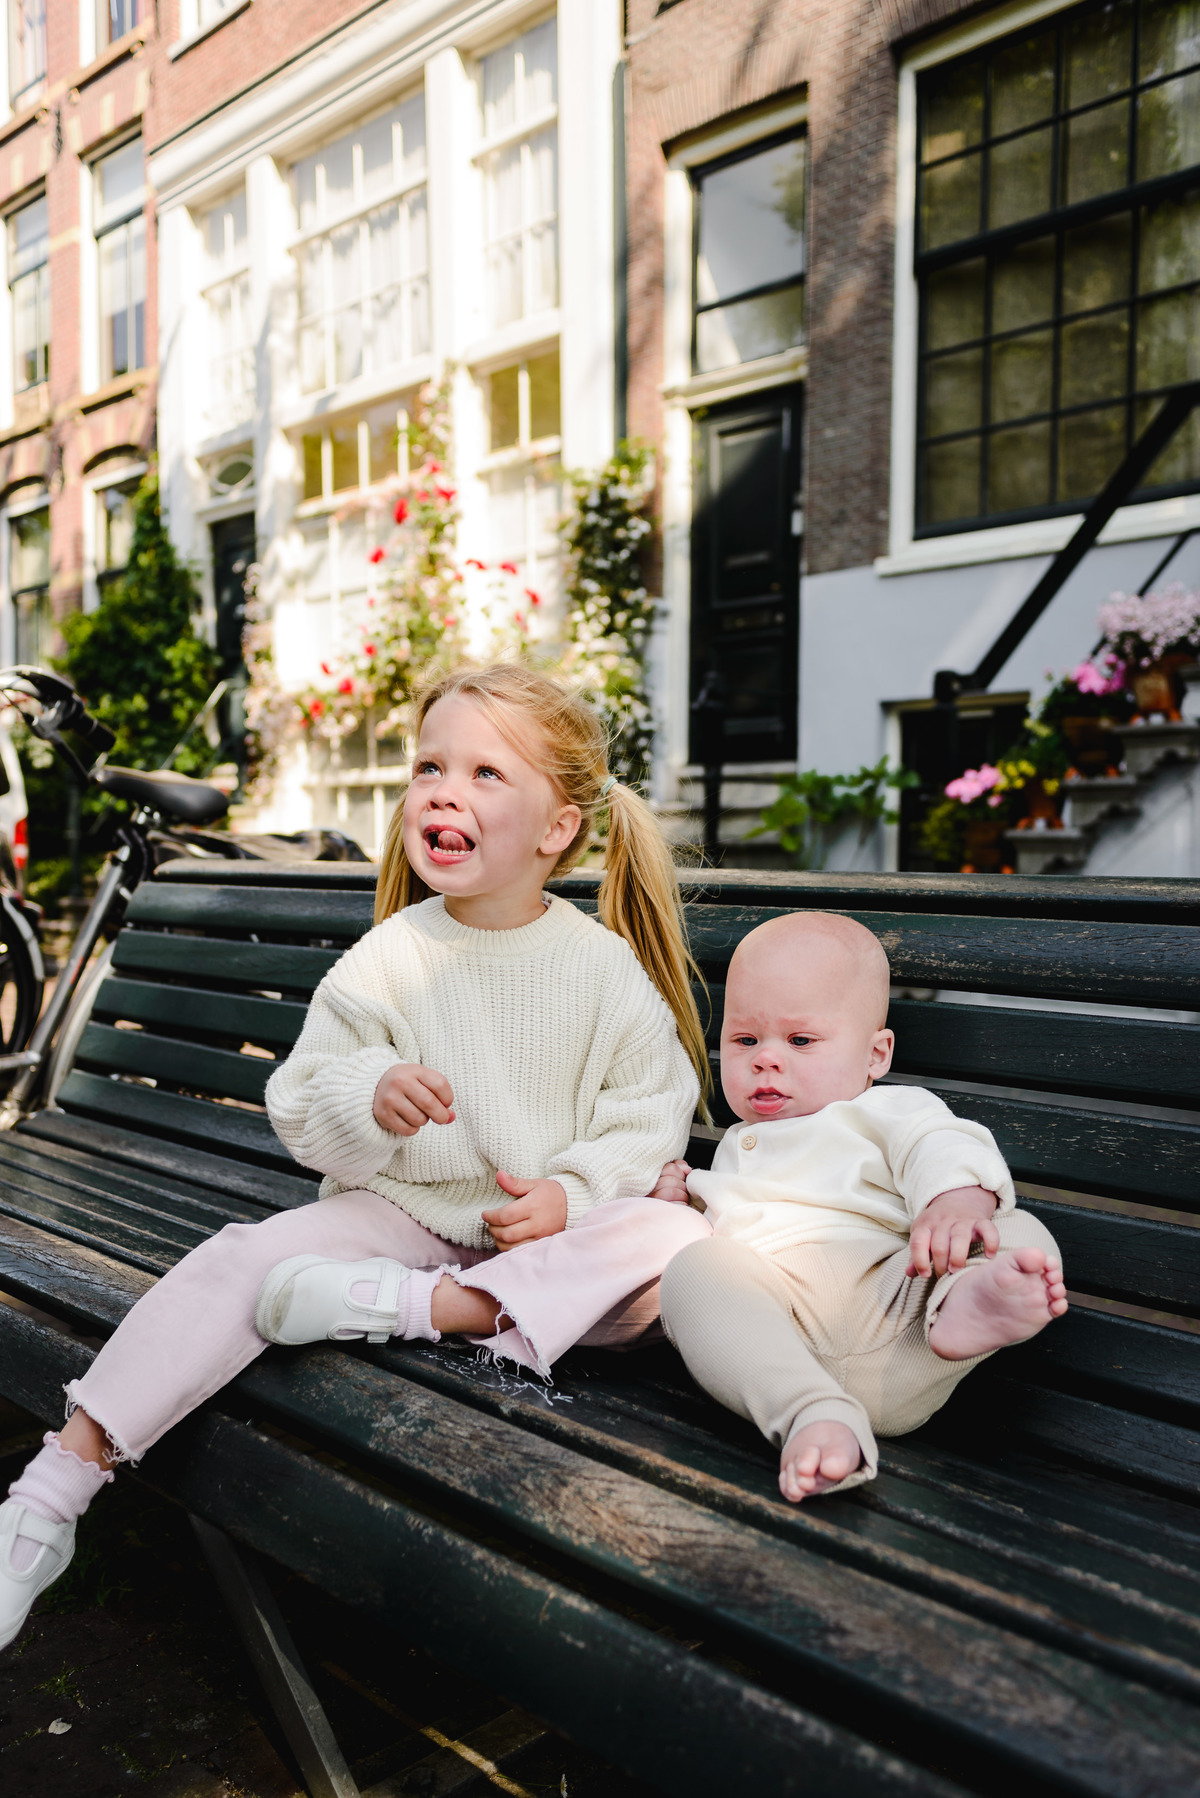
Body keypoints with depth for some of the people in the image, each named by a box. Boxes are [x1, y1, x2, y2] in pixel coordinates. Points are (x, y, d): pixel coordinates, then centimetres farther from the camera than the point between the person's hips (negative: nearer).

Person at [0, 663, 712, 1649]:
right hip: (400, 1208, 1)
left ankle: (427, 1306, -30)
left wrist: (572, 1192, -18)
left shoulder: (603, 966, -5)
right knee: (247, 1256, -22)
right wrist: (370, 1097, -24)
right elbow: (300, 1110, -2)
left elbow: (652, 1115, -1)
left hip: (556, 1227, 0)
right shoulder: (386, 960, -2)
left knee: (684, 1242, -28)